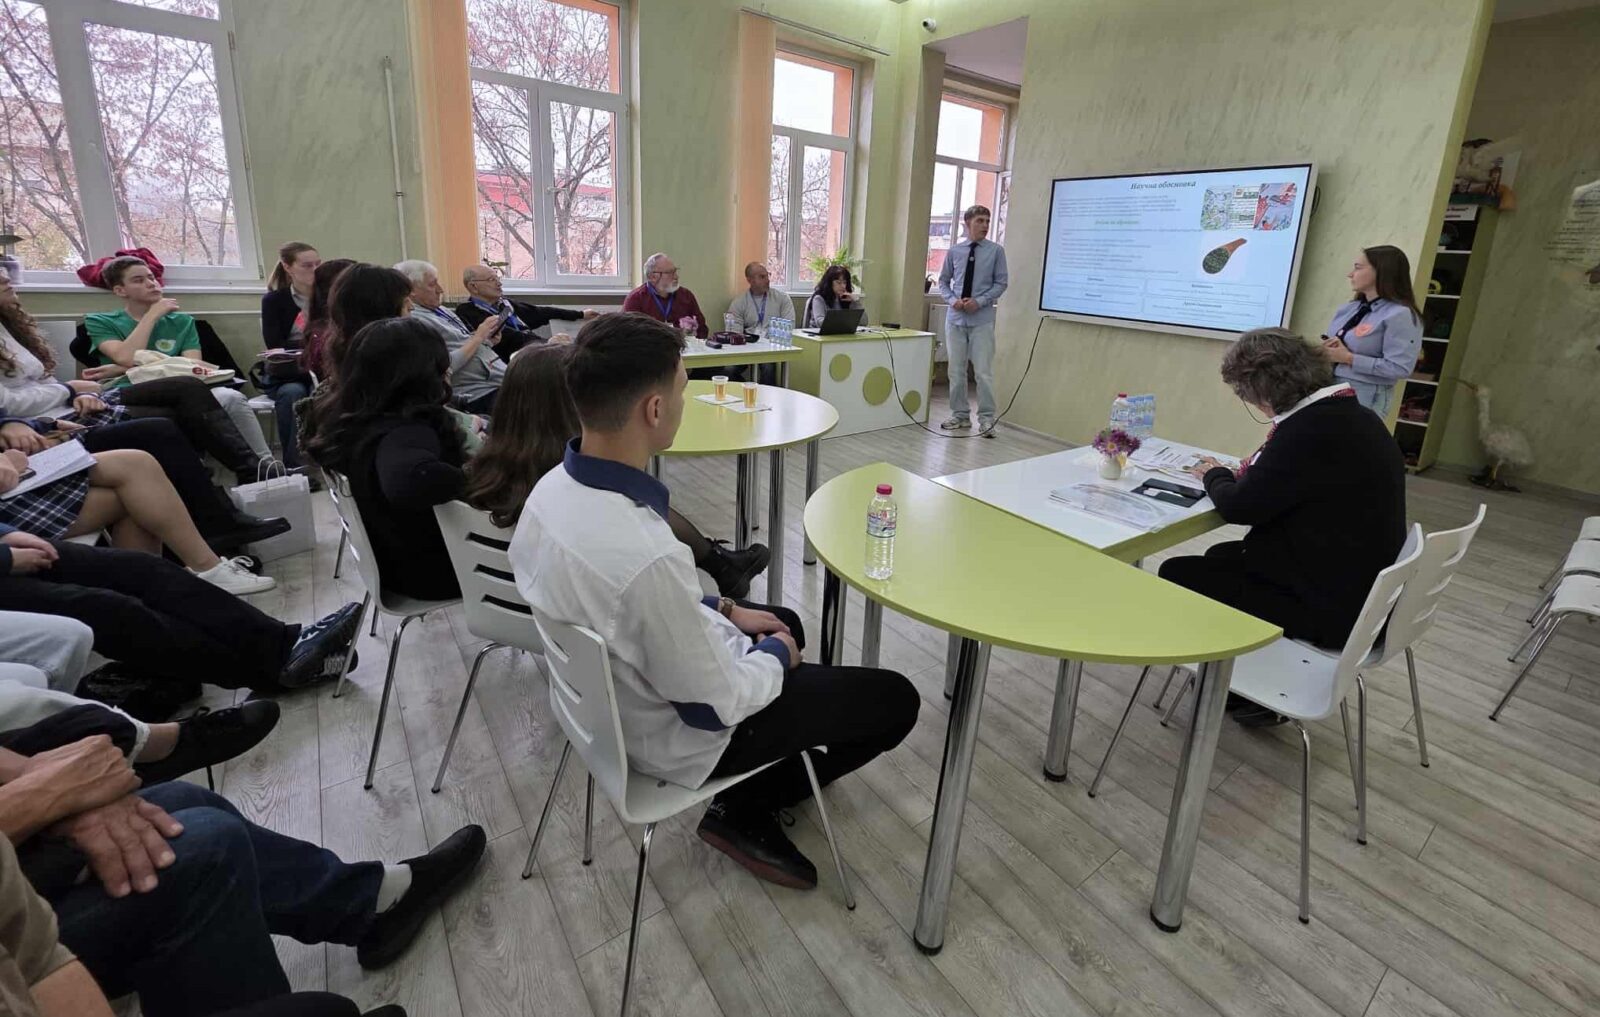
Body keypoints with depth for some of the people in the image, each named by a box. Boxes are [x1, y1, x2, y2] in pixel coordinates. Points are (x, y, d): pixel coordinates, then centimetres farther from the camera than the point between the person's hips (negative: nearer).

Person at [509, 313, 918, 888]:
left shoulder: (554, 487, -12)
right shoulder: (646, 557, -40)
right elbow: (716, 705, -25)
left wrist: (722, 610, 6)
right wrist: (776, 658, -7)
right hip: (680, 736, -8)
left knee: (785, 621, 30)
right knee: (896, 699, 4)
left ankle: (746, 802, 30)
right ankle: (744, 812, 22)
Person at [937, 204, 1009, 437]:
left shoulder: (996, 251, -1)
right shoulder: (954, 252, 5)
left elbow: (1001, 283, 0)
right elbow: (943, 281, 11)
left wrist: (979, 301, -13)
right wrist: (953, 299, -8)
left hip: (982, 319, -3)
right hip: (955, 317, 3)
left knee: (984, 371, -4)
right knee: (956, 370, 8)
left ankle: (986, 418, 5)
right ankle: (960, 415, 20)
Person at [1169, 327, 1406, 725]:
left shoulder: (1311, 429, -27)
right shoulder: (1350, 415, 5)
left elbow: (1241, 507, -18)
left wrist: (1215, 476, 1)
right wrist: (1235, 476, 4)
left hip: (1327, 607, -10)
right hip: (1358, 589, 10)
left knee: (1176, 574, -1)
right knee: (1221, 556, 24)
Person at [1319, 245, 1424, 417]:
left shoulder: (1400, 315, -10)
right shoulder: (1347, 309, 11)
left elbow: (1399, 368, -17)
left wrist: (1349, 359, -17)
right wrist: (1323, 350, -5)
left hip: (1365, 397, -7)